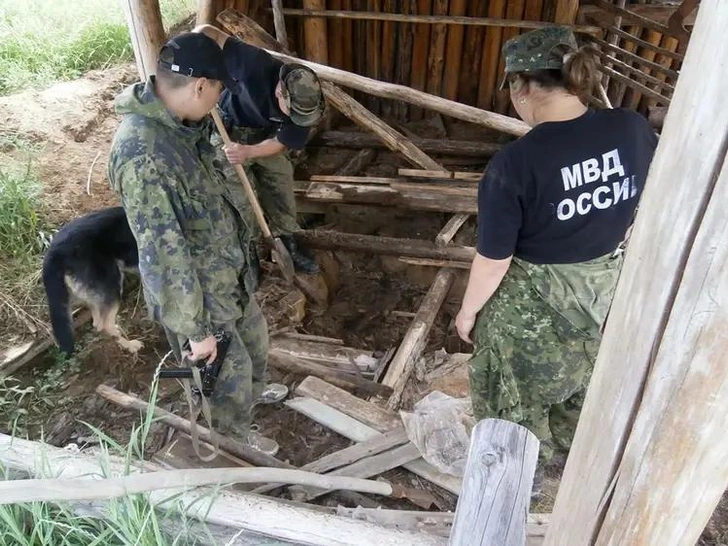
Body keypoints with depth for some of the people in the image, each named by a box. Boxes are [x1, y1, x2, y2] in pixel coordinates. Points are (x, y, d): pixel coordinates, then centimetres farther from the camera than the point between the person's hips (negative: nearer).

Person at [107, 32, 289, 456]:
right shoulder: (142, 154, -35)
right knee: (230, 369, 15)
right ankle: (236, 436, 45)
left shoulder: (181, 124, -4)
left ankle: (255, 391, 60)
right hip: (195, 288, -8)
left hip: (227, 270, 9)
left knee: (255, 336, 30)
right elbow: (164, 252, -31)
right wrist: (196, 328, -23)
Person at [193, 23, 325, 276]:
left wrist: (248, 152, -34)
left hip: (265, 138, 4)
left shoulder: (305, 105, -24)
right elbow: (207, 32, -33)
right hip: (229, 132, -4)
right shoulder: (257, 66, -37)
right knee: (241, 203, -4)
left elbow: (280, 144, -16)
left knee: (281, 190, 8)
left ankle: (288, 248, 27)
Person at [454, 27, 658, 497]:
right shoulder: (634, 129, -12)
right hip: (611, 287, 6)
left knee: (519, 394, 22)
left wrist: (468, 311, -3)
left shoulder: (515, 163, -28)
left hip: (535, 300, -6)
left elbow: (493, 259, -20)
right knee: (586, 372, 33)